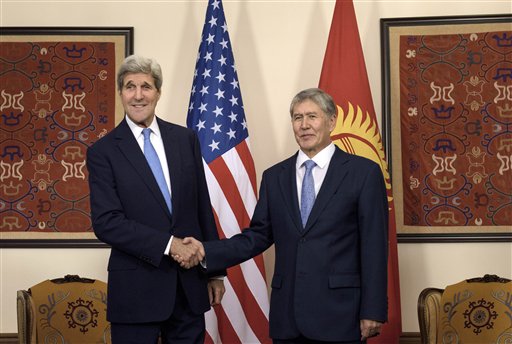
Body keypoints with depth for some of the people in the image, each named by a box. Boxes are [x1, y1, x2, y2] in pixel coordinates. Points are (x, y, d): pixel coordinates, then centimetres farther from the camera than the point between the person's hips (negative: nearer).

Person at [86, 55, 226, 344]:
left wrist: (215, 271, 11)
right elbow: (106, 222, -11)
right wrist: (169, 244, -17)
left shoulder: (186, 139, 8)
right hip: (137, 289, -3)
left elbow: (203, 208, 11)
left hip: (190, 285, 3)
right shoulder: (103, 152, -3)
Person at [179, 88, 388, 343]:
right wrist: (207, 251, -6)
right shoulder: (274, 177, 12)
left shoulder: (364, 173, -1)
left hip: (340, 312, -3)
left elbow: (374, 246, -4)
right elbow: (258, 236, 9)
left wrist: (373, 312, -8)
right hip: (287, 314, 4)